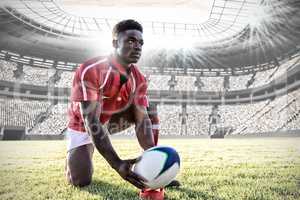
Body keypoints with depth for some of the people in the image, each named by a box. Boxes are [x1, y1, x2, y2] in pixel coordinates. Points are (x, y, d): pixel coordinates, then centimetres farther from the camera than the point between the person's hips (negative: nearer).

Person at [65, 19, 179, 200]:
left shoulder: (138, 79, -15)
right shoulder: (90, 71, -33)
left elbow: (142, 120, -20)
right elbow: (91, 122, -38)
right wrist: (117, 164, -46)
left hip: (112, 119, 5)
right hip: (83, 124, -4)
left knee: (150, 111, -15)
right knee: (80, 181, -15)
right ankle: (74, 154, 20)